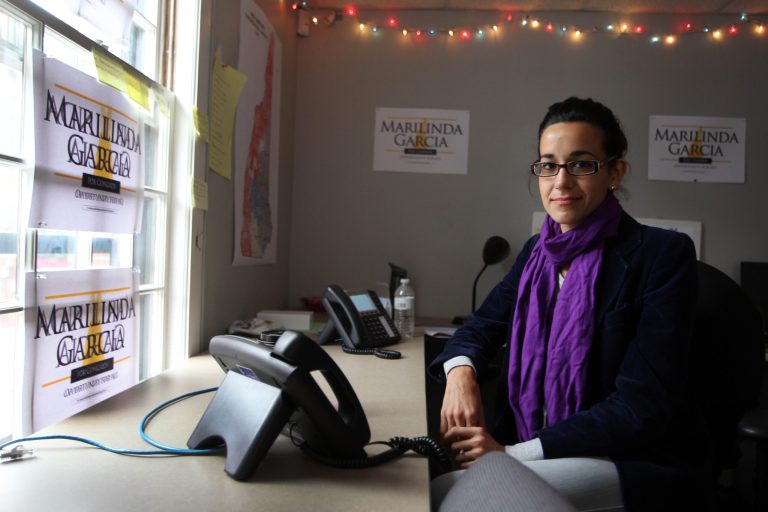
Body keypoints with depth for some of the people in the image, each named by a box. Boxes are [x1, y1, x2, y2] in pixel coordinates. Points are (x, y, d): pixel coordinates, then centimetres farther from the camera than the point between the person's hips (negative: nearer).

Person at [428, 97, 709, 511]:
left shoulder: (662, 254, -14)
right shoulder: (537, 252, 6)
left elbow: (642, 403, -19)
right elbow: (481, 326, 10)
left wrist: (514, 453, -25)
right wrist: (460, 370, -15)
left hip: (639, 463, -5)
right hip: (543, 452, 5)